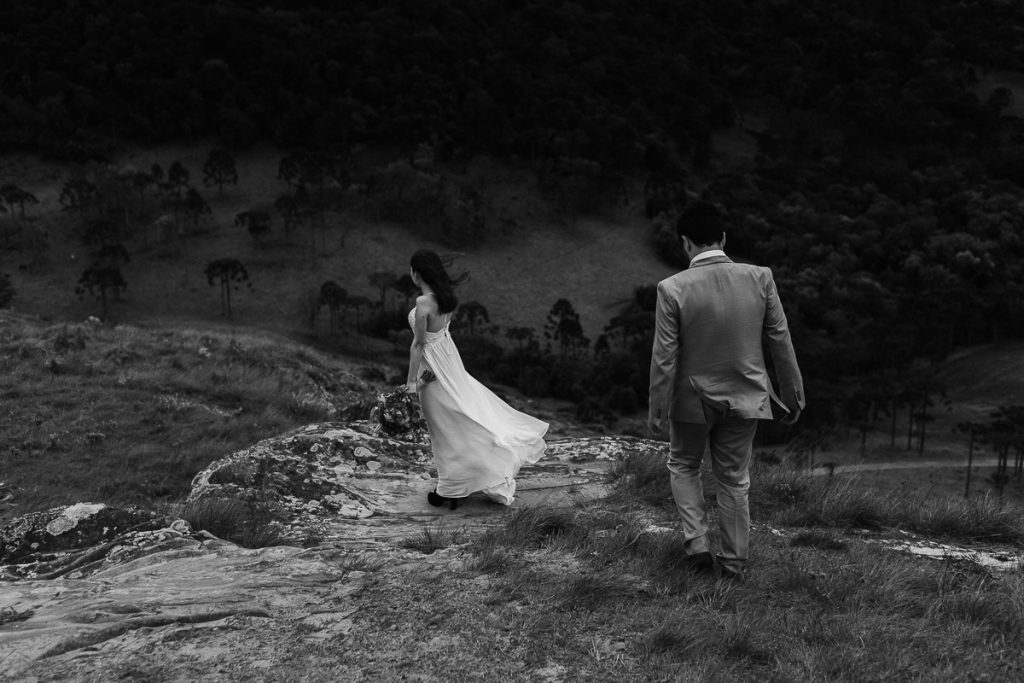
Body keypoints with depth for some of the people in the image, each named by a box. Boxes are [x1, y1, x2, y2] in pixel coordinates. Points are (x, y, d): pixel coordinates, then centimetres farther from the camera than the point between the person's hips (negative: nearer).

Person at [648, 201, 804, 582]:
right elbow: (781, 340, -3)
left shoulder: (673, 289, -18)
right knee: (734, 479, 16)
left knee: (683, 465, 23)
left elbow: (664, 357, -14)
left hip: (693, 399, -2)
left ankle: (696, 543, 12)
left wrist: (657, 410, -3)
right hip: (745, 396, 2)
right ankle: (733, 563, 23)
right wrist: (792, 394, 7)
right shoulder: (760, 279, -10)